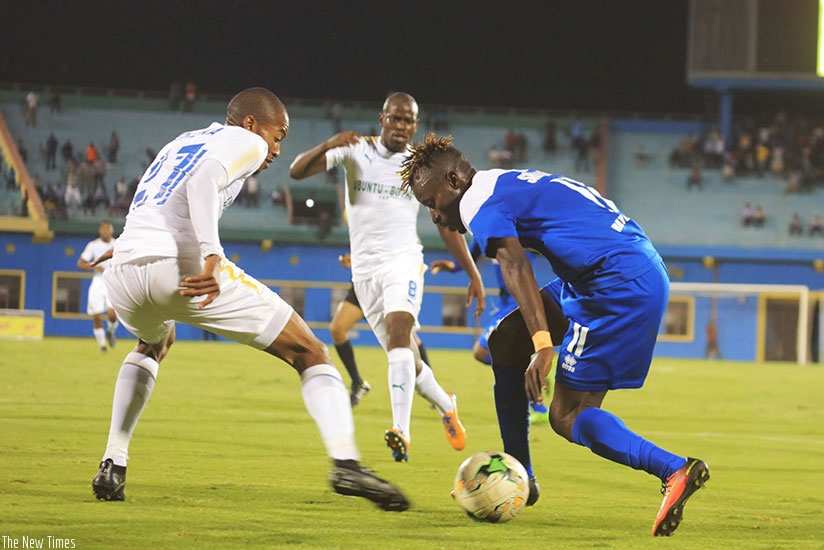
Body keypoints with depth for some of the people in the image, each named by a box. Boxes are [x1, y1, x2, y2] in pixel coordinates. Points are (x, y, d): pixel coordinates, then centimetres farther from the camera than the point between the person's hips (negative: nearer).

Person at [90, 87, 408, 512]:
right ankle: (345, 463, -16)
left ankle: (112, 468, 30)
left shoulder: (182, 142, 32)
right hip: (182, 267, -7)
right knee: (310, 353, 3)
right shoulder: (245, 143, 10)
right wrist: (211, 257, -23)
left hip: (123, 272, 7)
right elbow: (203, 180, -12)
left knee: (152, 346, 42)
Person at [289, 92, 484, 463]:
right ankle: (445, 406, 38)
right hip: (365, 269, 2)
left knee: (398, 331, -28)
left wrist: (473, 273, 9)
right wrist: (328, 145, -28)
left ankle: (401, 432, -39)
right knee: (407, 359, 7)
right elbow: (297, 171, -9)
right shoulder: (356, 151, 0)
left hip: (404, 261, -2)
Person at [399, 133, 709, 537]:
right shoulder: (509, 183, 24)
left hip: (620, 285, -10)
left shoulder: (479, 203, -6)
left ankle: (674, 470, -22)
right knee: (505, 342, 14)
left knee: (567, 417, -7)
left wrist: (542, 344, -33)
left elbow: (515, 266, -22)